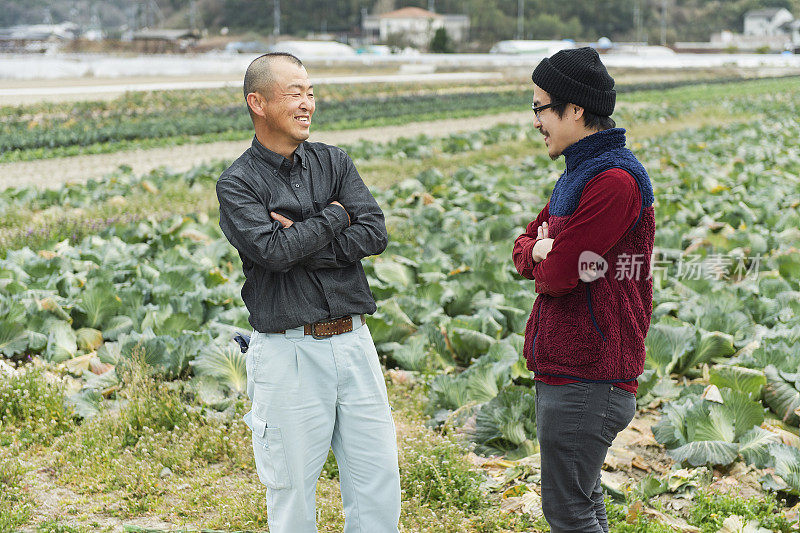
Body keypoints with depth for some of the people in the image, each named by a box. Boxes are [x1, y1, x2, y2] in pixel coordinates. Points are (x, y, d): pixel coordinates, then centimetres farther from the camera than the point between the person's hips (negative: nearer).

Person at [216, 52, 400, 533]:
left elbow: (375, 235, -4)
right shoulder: (237, 184, -3)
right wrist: (334, 216, -8)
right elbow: (274, 252, -19)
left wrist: (301, 243, -12)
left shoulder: (334, 162, 10)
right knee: (293, 488, 5)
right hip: (289, 352, -4)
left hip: (353, 342, 4)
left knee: (379, 483, 7)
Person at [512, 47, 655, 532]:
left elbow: (558, 276, -20)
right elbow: (525, 246, 18)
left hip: (586, 382, -10)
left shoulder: (614, 180, -18)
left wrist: (543, 263, 3)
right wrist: (538, 250, -6)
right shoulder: (578, 173, 16)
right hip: (559, 372, 10)